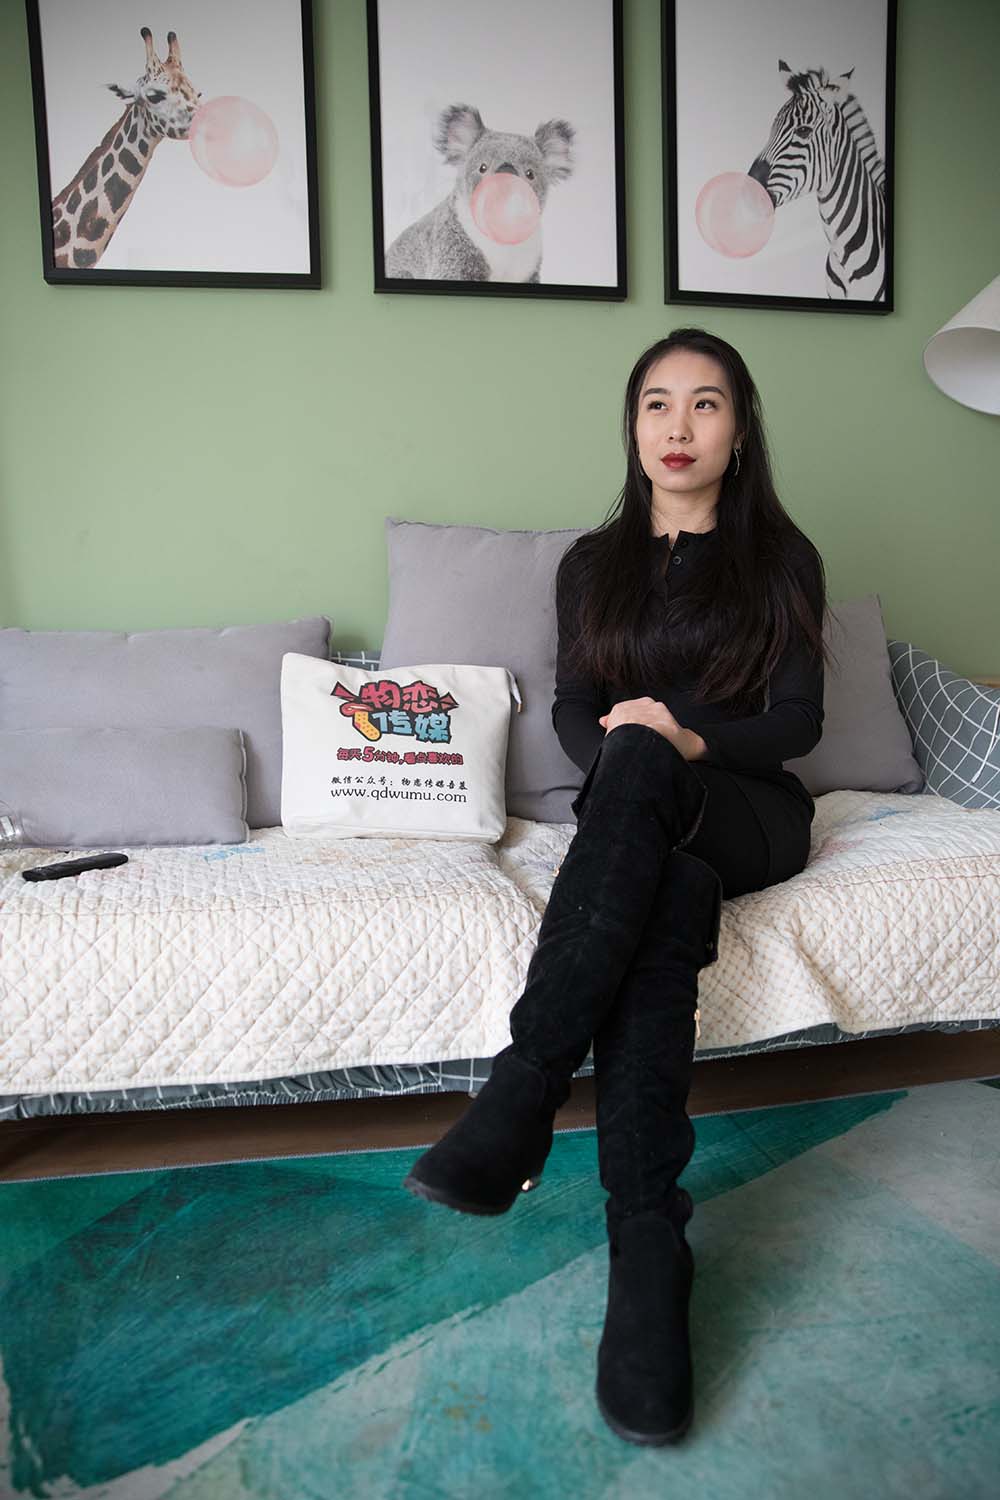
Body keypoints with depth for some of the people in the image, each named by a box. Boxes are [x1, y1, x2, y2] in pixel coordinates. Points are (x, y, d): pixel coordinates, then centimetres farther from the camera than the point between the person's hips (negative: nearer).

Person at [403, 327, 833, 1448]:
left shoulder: (781, 558, 8)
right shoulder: (592, 563, 15)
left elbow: (798, 721, 0)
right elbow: (570, 710, 8)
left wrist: (686, 739, -20)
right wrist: (616, 748, -16)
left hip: (751, 812, -1)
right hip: (635, 819, 2)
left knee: (634, 761, -37)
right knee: (669, 893, -37)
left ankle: (520, 1096, -45)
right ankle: (648, 1247, -42)